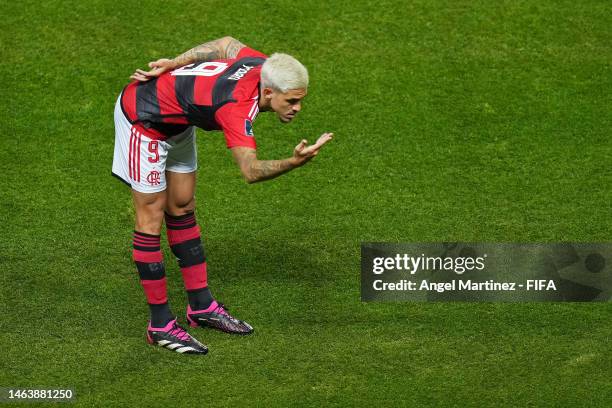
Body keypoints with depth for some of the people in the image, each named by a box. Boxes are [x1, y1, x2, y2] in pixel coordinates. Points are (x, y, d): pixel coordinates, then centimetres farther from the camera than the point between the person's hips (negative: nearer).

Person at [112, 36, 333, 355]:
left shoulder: (264, 66, -14)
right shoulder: (238, 105, -38)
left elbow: (227, 44, 5)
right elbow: (251, 171, -48)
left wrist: (174, 64, 5)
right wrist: (296, 162, -63)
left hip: (176, 121, 9)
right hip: (142, 114, -9)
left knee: (181, 209, 14)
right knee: (151, 218, -3)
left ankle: (200, 305, 23)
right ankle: (160, 324, 2)